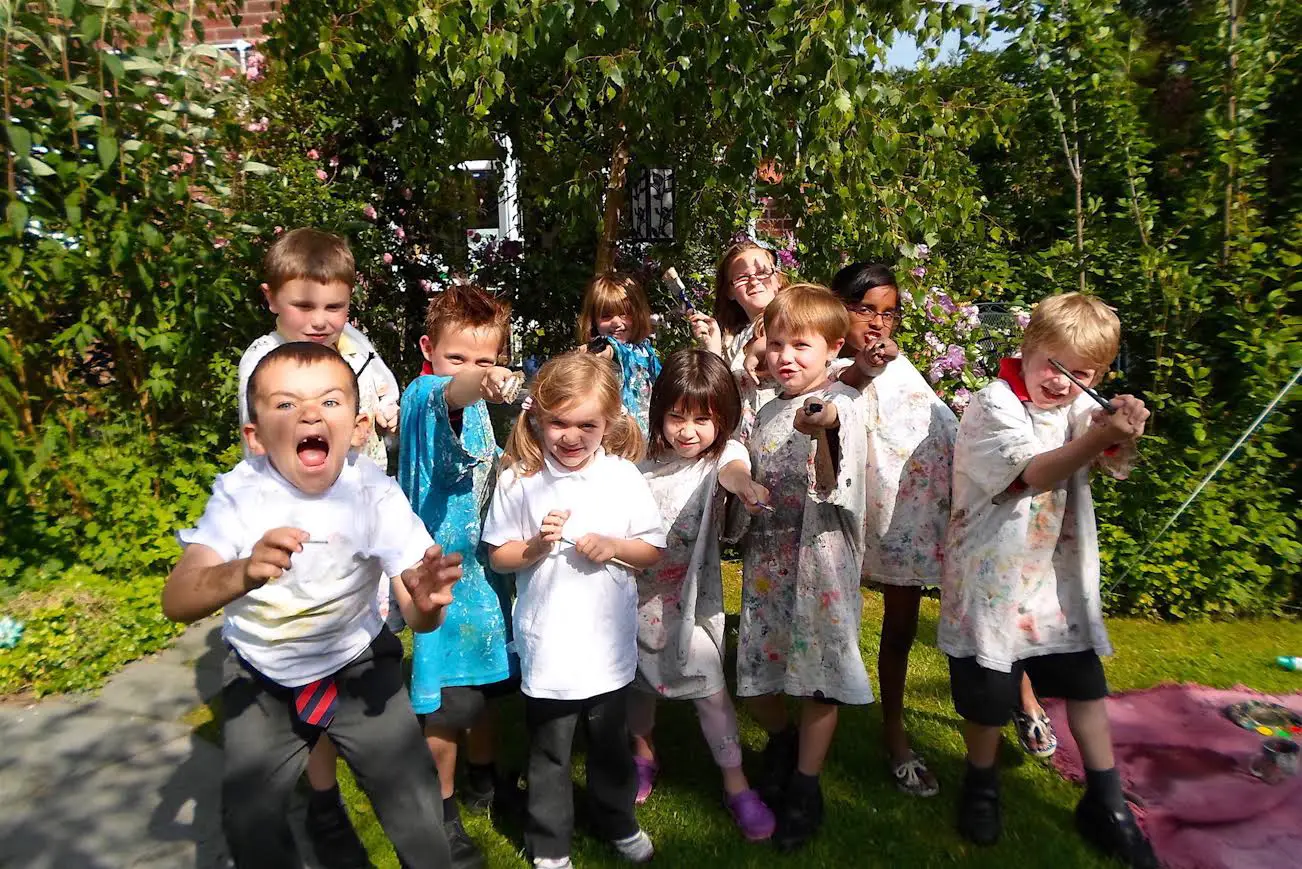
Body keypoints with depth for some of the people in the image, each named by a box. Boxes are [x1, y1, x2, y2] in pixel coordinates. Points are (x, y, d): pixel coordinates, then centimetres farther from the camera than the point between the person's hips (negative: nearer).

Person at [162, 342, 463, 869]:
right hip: (260, 675, 1)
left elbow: (415, 616, -23)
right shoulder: (240, 494, -21)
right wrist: (242, 573, -52)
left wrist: (426, 601, -47)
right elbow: (177, 602, -31)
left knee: (414, 800, -3)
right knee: (249, 823, 2)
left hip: (358, 663, 0)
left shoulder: (376, 495, -22)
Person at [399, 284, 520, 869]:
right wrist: (478, 383, -64)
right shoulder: (424, 396, -18)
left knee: (484, 679, 21)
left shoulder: (479, 405, 5)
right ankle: (442, 812, 24)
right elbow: (447, 391, -44)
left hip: (482, 560, 8)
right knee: (449, 701, 1)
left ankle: (483, 779, 44)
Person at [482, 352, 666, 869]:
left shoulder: (624, 476, -6)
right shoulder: (519, 480, -9)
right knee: (548, 754, 16)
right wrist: (535, 546, -21)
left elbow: (654, 551, 0)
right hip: (546, 648, -1)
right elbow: (498, 556, -3)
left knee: (611, 745, 22)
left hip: (608, 646, 2)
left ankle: (617, 821, 47)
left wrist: (612, 546, -18)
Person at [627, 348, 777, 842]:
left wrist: (740, 480, -62)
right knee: (638, 680, 18)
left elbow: (733, 467, -40)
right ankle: (643, 755, 43)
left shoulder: (724, 456, -15)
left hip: (694, 597, -3)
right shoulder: (646, 462, -5)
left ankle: (736, 784, 20)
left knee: (709, 687, 1)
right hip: (639, 592, 3)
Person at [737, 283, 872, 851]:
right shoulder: (766, 414, 9)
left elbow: (833, 487, -22)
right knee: (755, 681, 12)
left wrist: (822, 433, -38)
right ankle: (782, 741, 43)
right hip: (765, 564, 5)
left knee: (818, 675, 7)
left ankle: (805, 787, 27)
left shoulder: (840, 406, -9)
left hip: (819, 562, -5)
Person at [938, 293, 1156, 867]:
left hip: (1061, 577, 6)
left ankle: (1105, 804, 33)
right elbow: (1033, 473, -27)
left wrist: (1124, 434, -32)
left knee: (1085, 684, 14)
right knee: (987, 694, 8)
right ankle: (981, 785, 35)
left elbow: (1112, 464, -11)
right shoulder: (993, 405, -17)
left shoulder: (1078, 406, 3)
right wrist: (1100, 435, -39)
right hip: (992, 579, -5)